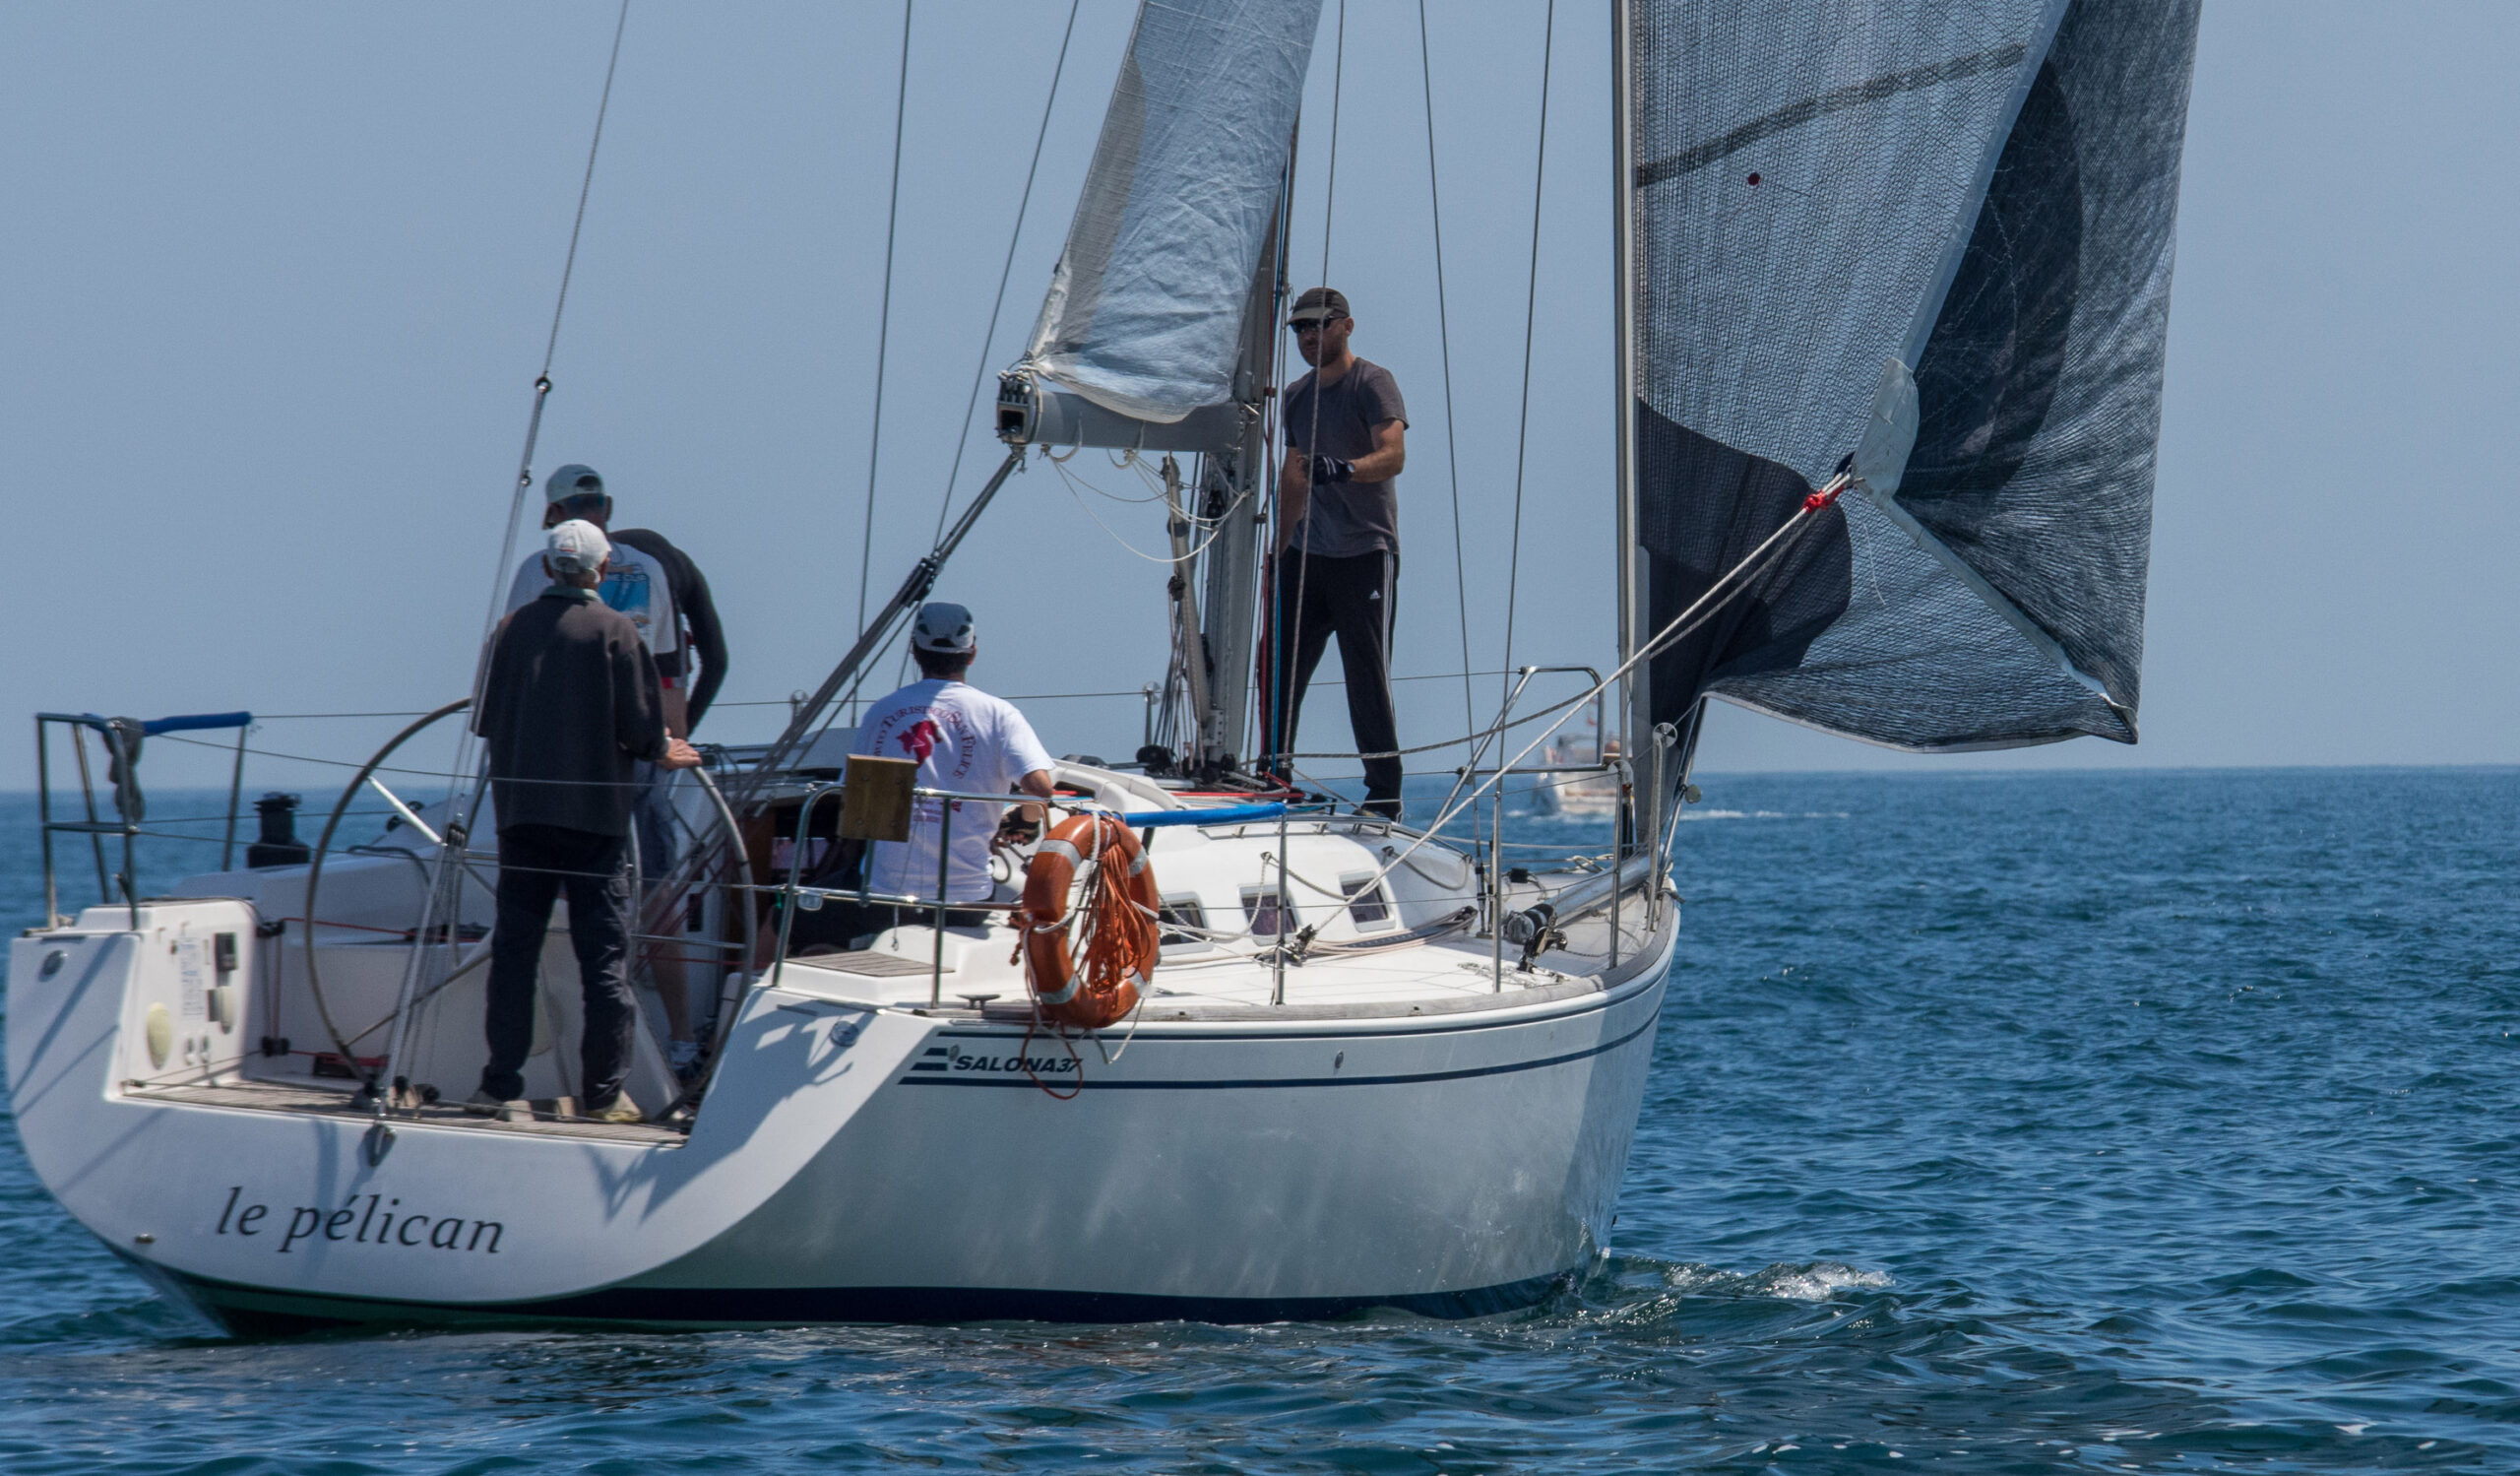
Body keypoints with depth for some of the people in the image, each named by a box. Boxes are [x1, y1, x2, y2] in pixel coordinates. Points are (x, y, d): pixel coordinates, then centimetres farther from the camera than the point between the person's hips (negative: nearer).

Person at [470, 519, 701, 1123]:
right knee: (604, 956, 3)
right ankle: (603, 1091, 2)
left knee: (514, 951, 8)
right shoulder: (615, 631, -7)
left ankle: (501, 1086, 6)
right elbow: (642, 729, -10)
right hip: (595, 815, -3)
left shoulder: (511, 629, 3)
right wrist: (662, 752, 11)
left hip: (522, 810, 3)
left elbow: (486, 721, 8)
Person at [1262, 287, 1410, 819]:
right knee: (1278, 668, 1)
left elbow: (1393, 455, -18)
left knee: (1367, 677, -8)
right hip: (1307, 553, 7)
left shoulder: (1372, 383, -4)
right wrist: (1277, 555, 22)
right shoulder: (1297, 395, 17)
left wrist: (1345, 469, -36)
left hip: (1365, 554, -7)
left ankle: (1385, 794, -4)